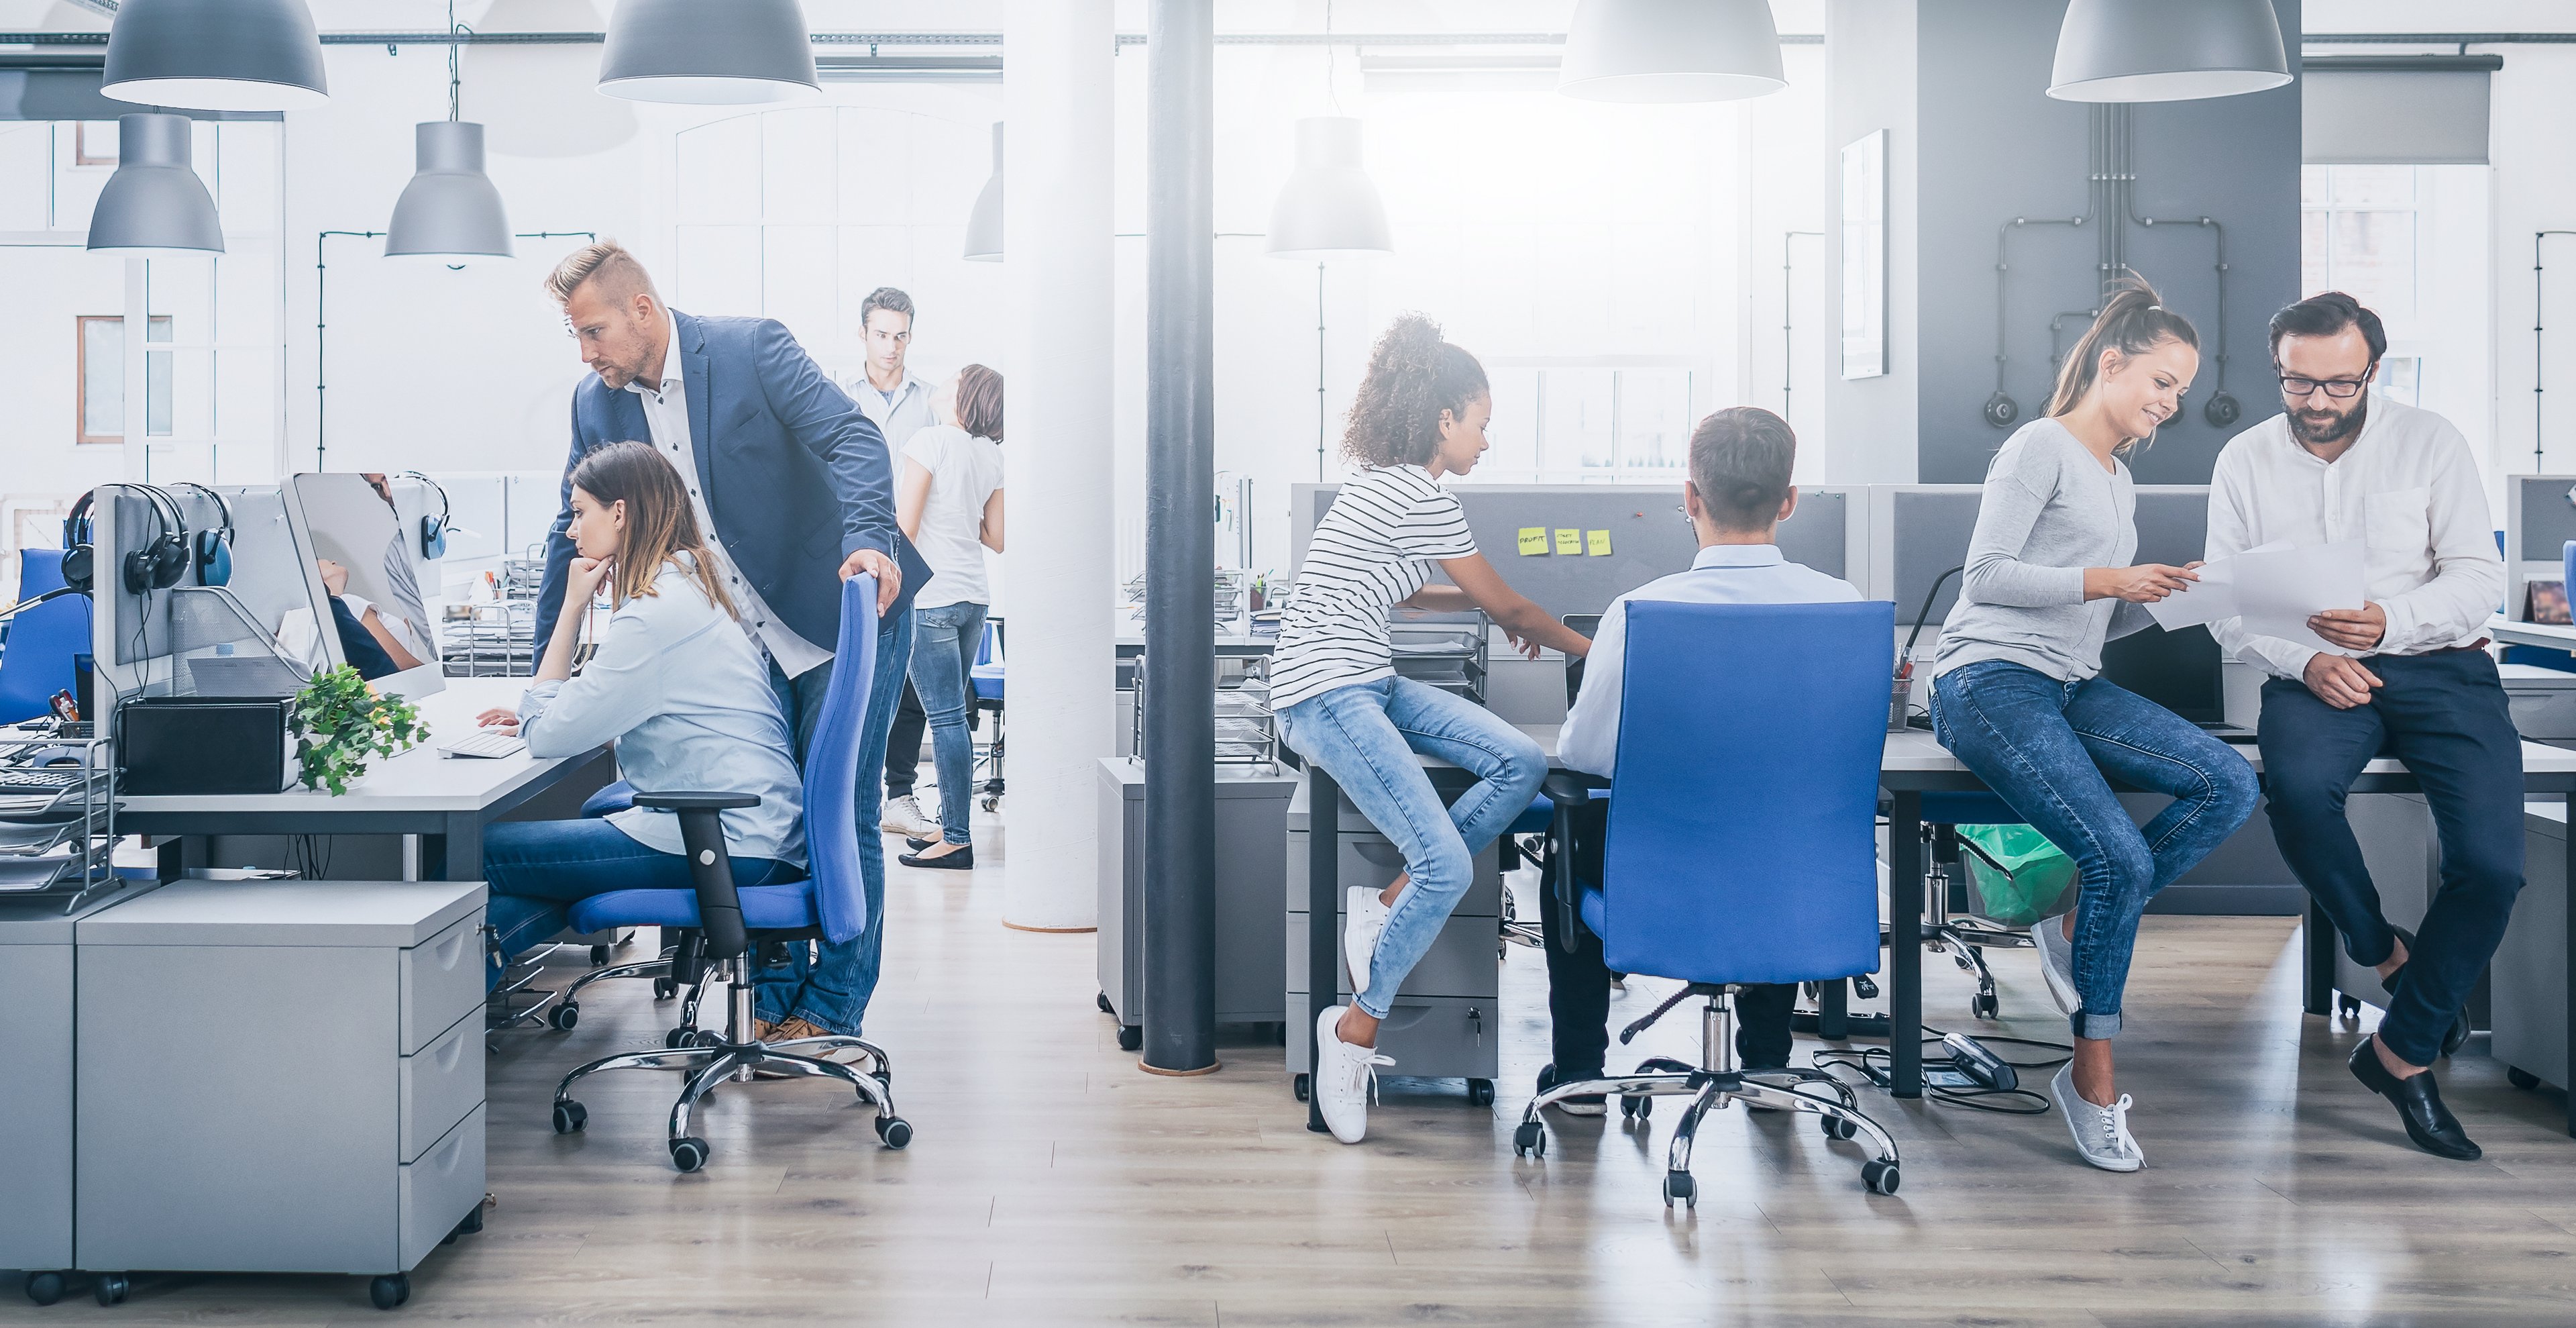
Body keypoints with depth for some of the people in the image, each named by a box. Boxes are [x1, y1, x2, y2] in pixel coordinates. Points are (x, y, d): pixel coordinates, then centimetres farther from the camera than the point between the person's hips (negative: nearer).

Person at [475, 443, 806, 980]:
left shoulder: (657, 612, -14)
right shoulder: (694, 586, 16)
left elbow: (548, 736, -11)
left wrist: (573, 606, -4)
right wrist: (540, 717, 14)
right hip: (755, 829, 10)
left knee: (478, 854, -7)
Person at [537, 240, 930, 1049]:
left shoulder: (752, 349, -12)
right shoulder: (597, 405, 4)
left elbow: (853, 438, -21)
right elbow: (575, 535, 11)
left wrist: (868, 539, -40)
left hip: (845, 614, -5)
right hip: (746, 641, 5)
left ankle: (831, 1012, 5)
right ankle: (777, 1004, 17)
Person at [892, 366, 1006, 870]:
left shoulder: (932, 441, -11)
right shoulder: (992, 455, 9)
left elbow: (905, 528, -13)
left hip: (931, 598, -7)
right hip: (974, 597, 7)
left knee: (946, 718, -7)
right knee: (953, 716, 14)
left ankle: (957, 840, -6)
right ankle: (952, 824, 19)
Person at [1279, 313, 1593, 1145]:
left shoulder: (1385, 484, 18)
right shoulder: (1418, 497, -12)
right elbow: (1504, 607, -1)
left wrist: (1500, 610, 40)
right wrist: (1572, 641, 16)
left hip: (1369, 684, 10)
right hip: (1325, 694, -10)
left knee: (1522, 763, -7)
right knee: (1447, 866, -21)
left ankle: (1387, 905, -3)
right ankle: (1356, 1027, -5)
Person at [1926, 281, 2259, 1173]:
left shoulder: (2119, 480, 26)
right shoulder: (2043, 447, -1)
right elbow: (1988, 575, -11)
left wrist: (2161, 598, 5)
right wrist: (2108, 580, -12)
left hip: (2069, 690, 8)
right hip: (1991, 680, -8)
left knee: (2230, 784, -17)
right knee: (2122, 857, -24)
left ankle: (2079, 924, -7)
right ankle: (2092, 1079, -10)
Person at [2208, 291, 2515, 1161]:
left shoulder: (2430, 443, 2)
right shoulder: (2245, 462, 7)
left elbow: (2480, 579, -2)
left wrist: (2391, 622, -22)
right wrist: (2305, 663, -14)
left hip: (2440, 667, 0)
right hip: (2313, 674, 0)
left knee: (2491, 863, -20)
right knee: (2297, 785, -35)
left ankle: (2403, 1052, -2)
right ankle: (2384, 953, -7)